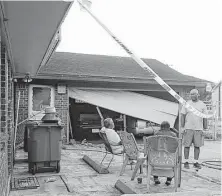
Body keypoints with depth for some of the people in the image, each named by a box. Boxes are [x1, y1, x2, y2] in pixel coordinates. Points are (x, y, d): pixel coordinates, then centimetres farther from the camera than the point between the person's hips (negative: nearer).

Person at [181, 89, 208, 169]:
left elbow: (205, 118, 7)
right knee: (187, 145, 1)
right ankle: (186, 162, 10)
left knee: (197, 146, 3)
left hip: (198, 129, 1)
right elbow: (183, 116, 3)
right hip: (188, 128, -1)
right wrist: (182, 128, -3)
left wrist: (205, 129, 3)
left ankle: (196, 162, 14)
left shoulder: (202, 105, 6)